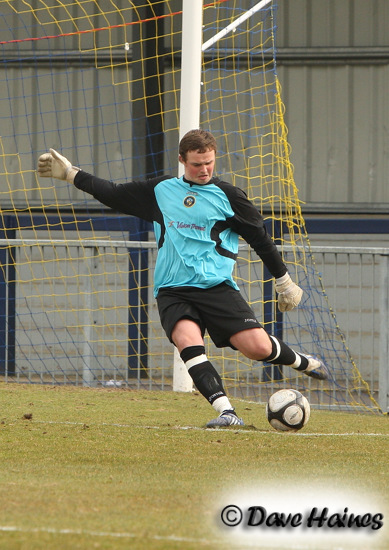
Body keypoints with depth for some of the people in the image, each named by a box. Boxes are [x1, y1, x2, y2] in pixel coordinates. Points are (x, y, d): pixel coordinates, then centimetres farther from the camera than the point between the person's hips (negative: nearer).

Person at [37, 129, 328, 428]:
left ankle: (302, 362, 16)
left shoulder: (228, 195, 4)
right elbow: (114, 193, 24)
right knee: (187, 339, -29)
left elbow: (261, 239, 11)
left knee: (258, 347, -17)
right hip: (173, 291, 2)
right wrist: (70, 173, 24)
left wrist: (285, 283, 14)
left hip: (217, 287, -2)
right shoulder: (160, 190, 13)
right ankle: (226, 412, -33)